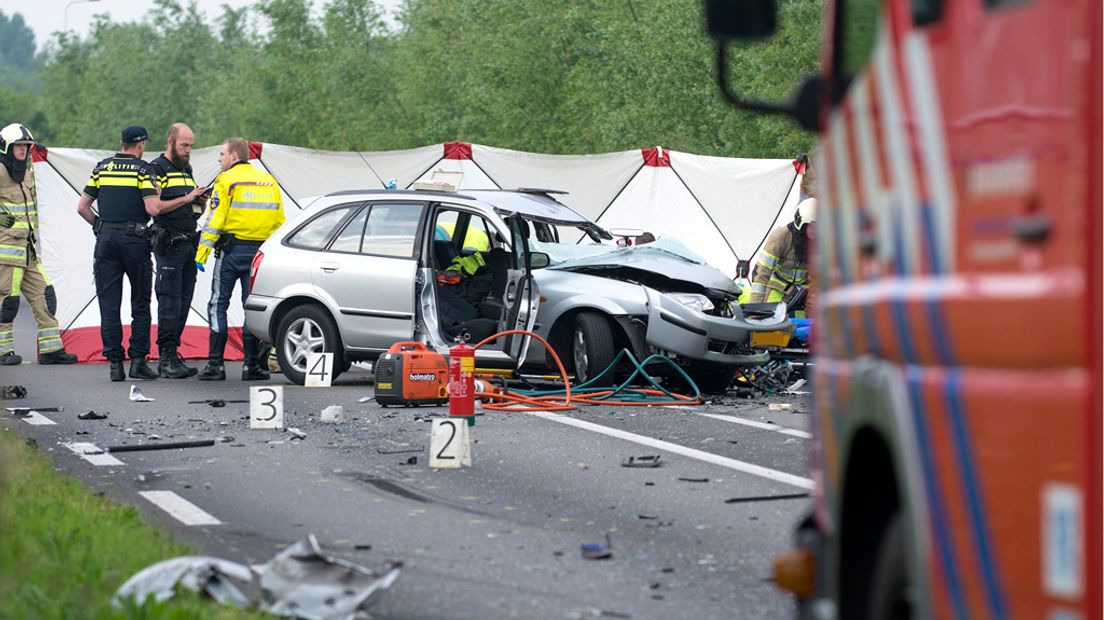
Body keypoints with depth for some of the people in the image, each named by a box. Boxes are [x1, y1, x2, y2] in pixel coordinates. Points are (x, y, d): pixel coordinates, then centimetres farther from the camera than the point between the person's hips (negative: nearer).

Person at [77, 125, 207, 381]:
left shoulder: (102, 168, 10)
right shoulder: (142, 169, -4)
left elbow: (82, 207, 7)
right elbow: (153, 208, -15)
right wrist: (186, 199, -5)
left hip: (105, 239, 4)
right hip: (134, 239, -3)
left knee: (109, 305, 4)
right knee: (140, 304, 7)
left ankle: (114, 363, 1)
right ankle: (138, 361, 2)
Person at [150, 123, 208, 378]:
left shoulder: (187, 170, 21)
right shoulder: (156, 170, -5)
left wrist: (201, 203, 6)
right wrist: (186, 199, -19)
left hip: (189, 244, 8)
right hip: (168, 246, -8)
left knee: (183, 304, 7)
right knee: (170, 303, -10)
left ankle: (172, 355, 12)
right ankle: (166, 357, -9)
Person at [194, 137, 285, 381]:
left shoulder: (227, 180, -3)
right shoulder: (269, 182, 15)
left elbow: (214, 220, -10)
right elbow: (280, 221, 15)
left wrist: (202, 253, -10)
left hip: (232, 250, -5)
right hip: (261, 252, 5)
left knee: (218, 305, 1)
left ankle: (215, 364, -4)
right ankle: (252, 365, 5)